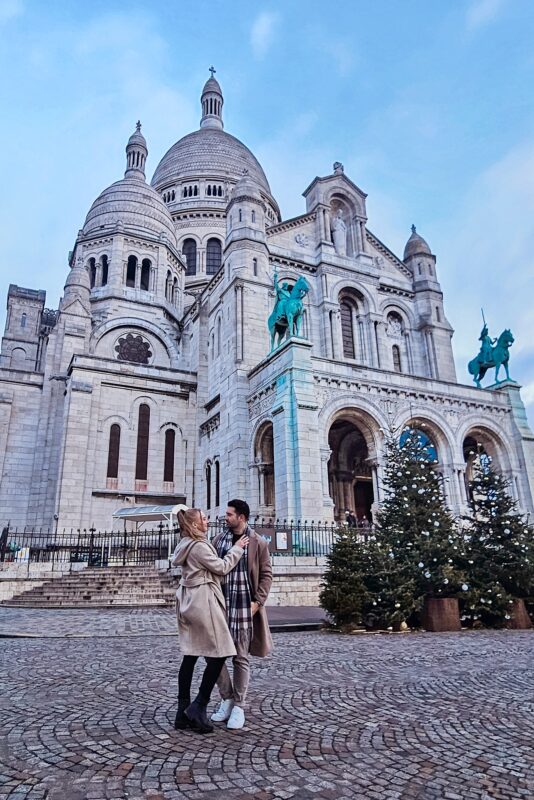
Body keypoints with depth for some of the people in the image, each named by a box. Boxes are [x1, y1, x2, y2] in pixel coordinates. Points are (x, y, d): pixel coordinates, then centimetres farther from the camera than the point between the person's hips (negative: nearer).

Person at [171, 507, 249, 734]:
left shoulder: (187, 544, 14)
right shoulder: (199, 545, -16)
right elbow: (221, 567, -11)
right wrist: (237, 548, -1)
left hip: (190, 602, 10)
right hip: (203, 602, -10)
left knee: (190, 655, 10)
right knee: (219, 653, -2)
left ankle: (183, 713, 14)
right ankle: (198, 708, 1)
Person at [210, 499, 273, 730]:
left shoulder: (258, 543, -3)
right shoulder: (218, 540, 7)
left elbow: (266, 574, -2)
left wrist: (258, 601, -10)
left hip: (245, 606, -3)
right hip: (220, 605, 4)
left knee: (241, 657, 5)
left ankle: (238, 705, 19)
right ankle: (226, 698, 23)